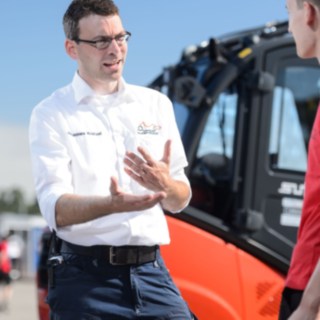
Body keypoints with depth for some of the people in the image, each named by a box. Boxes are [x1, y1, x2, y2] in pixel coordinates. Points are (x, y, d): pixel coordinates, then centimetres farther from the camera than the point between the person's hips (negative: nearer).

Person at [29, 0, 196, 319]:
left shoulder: (156, 104, 11)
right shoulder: (51, 114, -1)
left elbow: (180, 201, 10)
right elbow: (55, 209, -13)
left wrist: (165, 185, -14)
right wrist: (112, 204, -32)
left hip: (151, 271, 3)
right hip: (84, 276, -3)